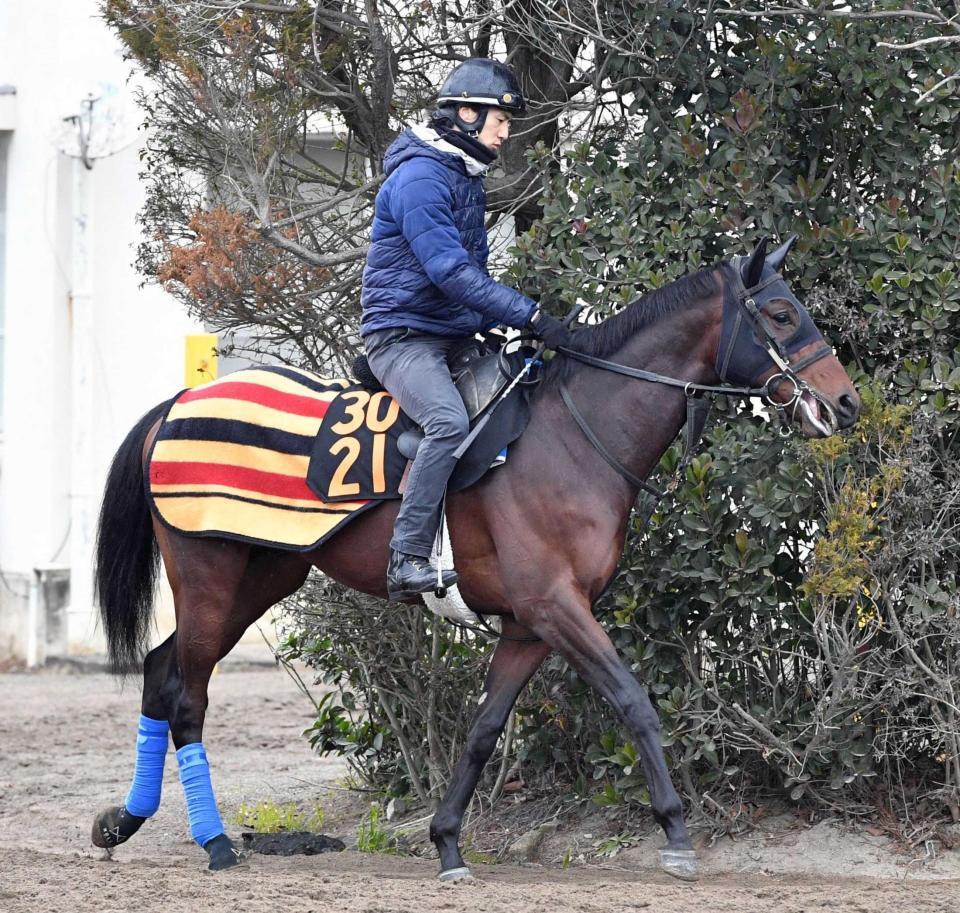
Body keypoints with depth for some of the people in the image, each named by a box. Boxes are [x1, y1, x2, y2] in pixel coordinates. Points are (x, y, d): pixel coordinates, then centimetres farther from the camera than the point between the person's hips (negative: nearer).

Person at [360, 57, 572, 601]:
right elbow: (449, 270, -24)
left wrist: (504, 325, 10)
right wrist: (530, 315, -26)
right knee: (450, 421, -33)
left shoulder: (467, 180, 18)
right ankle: (408, 561, -34)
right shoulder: (420, 178, -15)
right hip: (403, 334, -10)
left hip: (454, 336, 10)